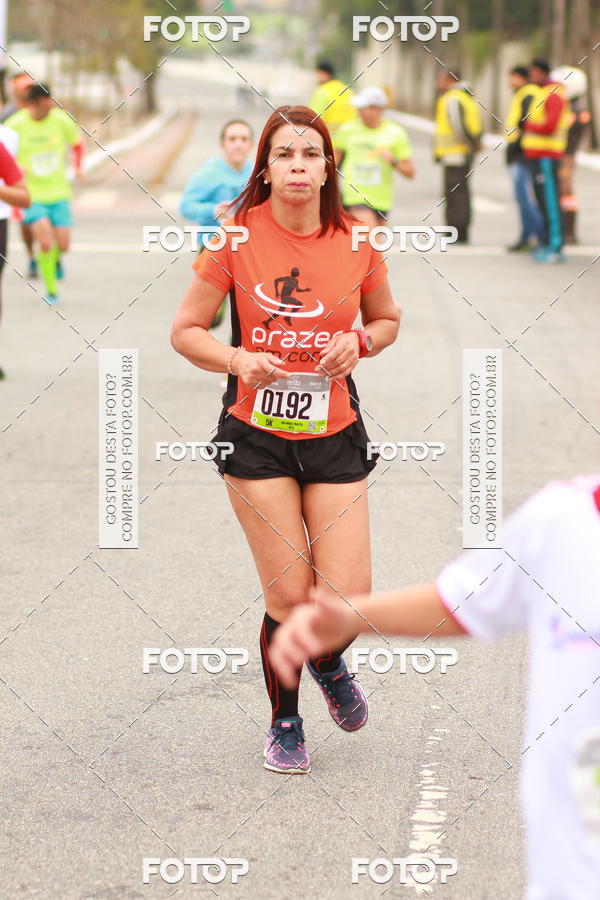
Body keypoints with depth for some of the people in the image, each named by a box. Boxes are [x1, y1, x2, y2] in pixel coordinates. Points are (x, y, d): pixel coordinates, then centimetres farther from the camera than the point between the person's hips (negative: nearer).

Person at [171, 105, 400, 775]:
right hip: (257, 434, -2)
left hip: (335, 434, 2)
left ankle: (329, 664, 34)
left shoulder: (358, 241, -2)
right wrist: (239, 359, -20)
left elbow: (386, 319, 14)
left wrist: (359, 342, -8)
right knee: (288, 598, -3)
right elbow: (186, 330, -1)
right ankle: (283, 721, 25)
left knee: (347, 599, -4)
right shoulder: (237, 236, -8)